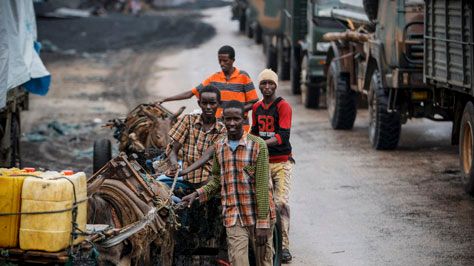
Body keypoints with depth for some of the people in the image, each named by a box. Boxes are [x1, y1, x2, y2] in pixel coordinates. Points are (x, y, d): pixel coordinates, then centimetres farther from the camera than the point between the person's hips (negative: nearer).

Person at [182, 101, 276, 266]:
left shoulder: (258, 145, -8)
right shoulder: (219, 147, 7)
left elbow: (262, 186, -10)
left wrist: (263, 223, -14)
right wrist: (198, 194, 0)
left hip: (257, 216, -3)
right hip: (233, 219, 3)